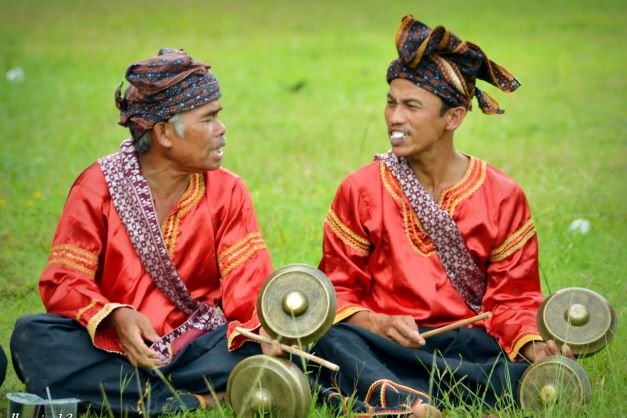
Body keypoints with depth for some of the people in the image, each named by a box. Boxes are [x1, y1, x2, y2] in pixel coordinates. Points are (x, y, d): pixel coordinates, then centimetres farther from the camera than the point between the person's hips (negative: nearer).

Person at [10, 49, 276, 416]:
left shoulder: (227, 191, 5)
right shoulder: (98, 187, -1)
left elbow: (248, 279, -5)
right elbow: (63, 279, -6)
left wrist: (269, 328, -28)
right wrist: (115, 318, -27)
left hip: (196, 349, 0)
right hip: (114, 347, 0)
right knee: (34, 340, -30)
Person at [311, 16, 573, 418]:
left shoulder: (503, 197, 5)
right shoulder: (361, 190, 4)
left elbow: (513, 298, 4)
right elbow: (338, 293, 5)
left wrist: (533, 343, -18)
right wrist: (377, 324, -16)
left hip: (467, 341, 1)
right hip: (386, 343, 0)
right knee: (332, 339, -33)